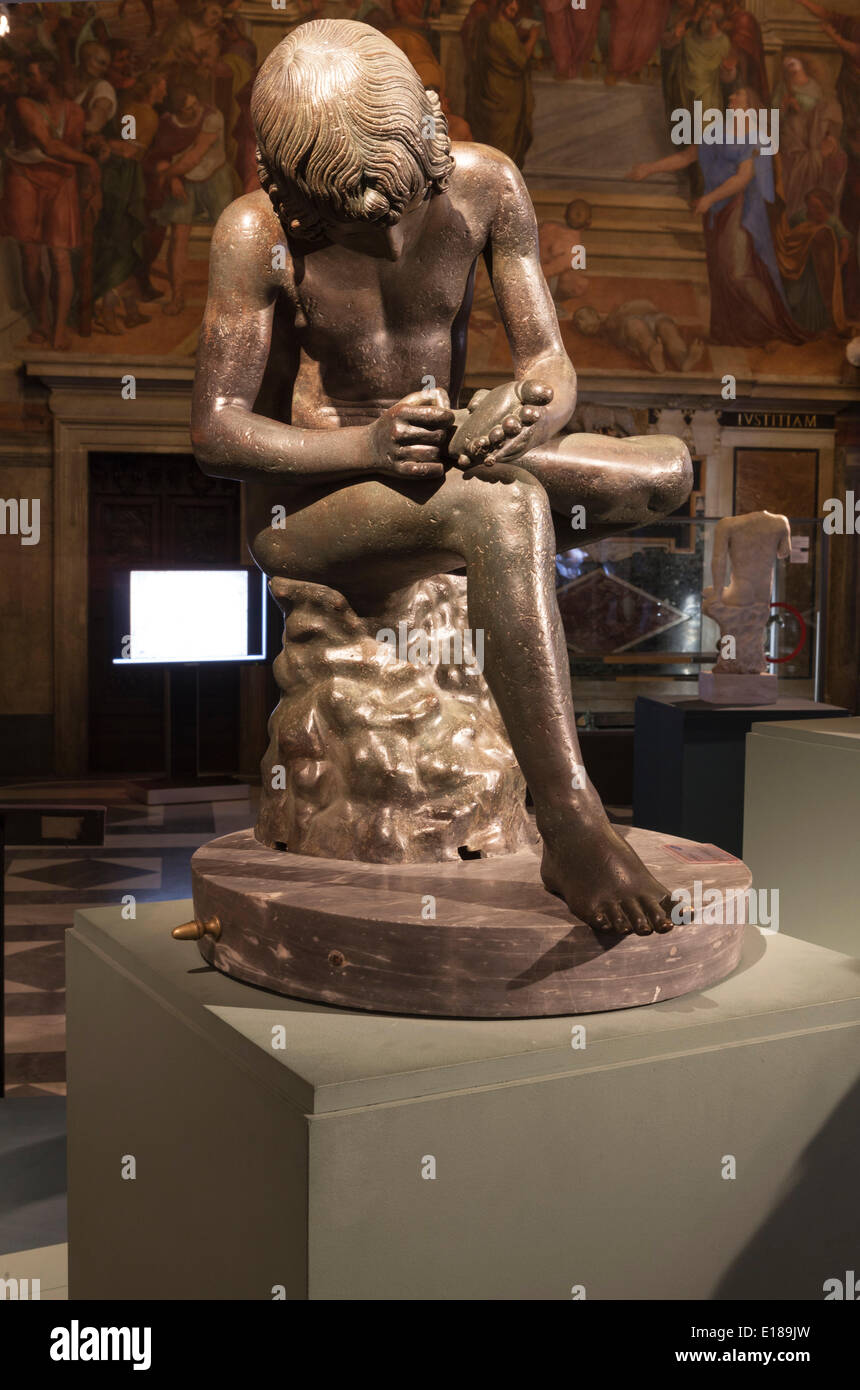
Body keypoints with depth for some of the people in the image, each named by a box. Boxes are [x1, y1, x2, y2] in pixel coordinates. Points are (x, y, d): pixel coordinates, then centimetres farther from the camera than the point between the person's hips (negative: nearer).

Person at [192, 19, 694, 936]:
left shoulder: (483, 187, -4)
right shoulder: (257, 233, -14)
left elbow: (550, 361, -4)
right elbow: (215, 434, -16)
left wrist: (527, 417, -30)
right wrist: (366, 446, -33)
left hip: (423, 475, 5)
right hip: (303, 508, -5)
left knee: (667, 471, -7)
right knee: (503, 511, -38)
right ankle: (570, 828, -42)